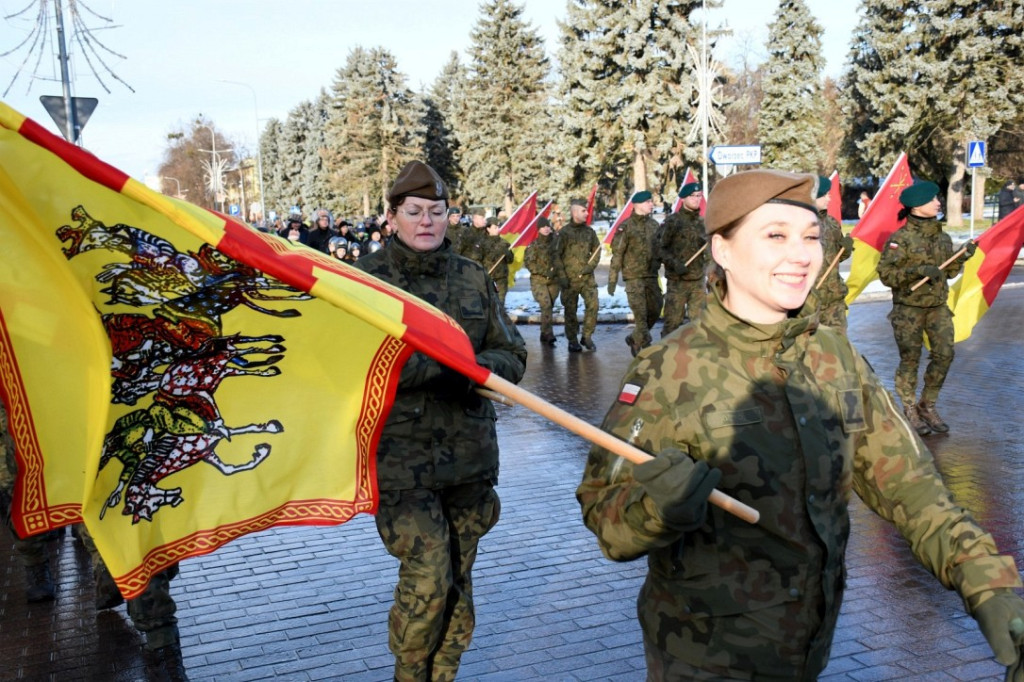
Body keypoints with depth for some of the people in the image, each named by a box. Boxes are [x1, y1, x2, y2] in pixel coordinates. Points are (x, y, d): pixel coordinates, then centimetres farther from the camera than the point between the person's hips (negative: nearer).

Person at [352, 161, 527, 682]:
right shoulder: (367, 276, -4)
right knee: (428, 577, -7)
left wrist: (475, 368, -15)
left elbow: (512, 354, 8)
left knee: (459, 576, 13)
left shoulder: (473, 277, 8)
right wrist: (439, 362, -25)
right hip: (401, 457, -4)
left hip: (469, 453, 4)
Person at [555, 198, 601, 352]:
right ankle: (573, 341, 15)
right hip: (570, 279, -3)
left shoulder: (589, 231, 8)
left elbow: (597, 250, 14)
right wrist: (561, 276, -10)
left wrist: (591, 265, -2)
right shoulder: (564, 232, -5)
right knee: (571, 310, 4)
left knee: (593, 305, -8)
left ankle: (587, 336, 7)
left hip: (587, 277, 3)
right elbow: (557, 255, -5)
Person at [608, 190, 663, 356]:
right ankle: (644, 348, 1)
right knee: (640, 314, -7)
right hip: (634, 277, -5)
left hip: (652, 276, 6)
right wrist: (612, 280, -8)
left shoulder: (655, 225, 10)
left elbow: (661, 250, 17)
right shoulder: (626, 227, -6)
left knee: (655, 311, 7)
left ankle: (635, 339, 27)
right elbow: (617, 254, -6)